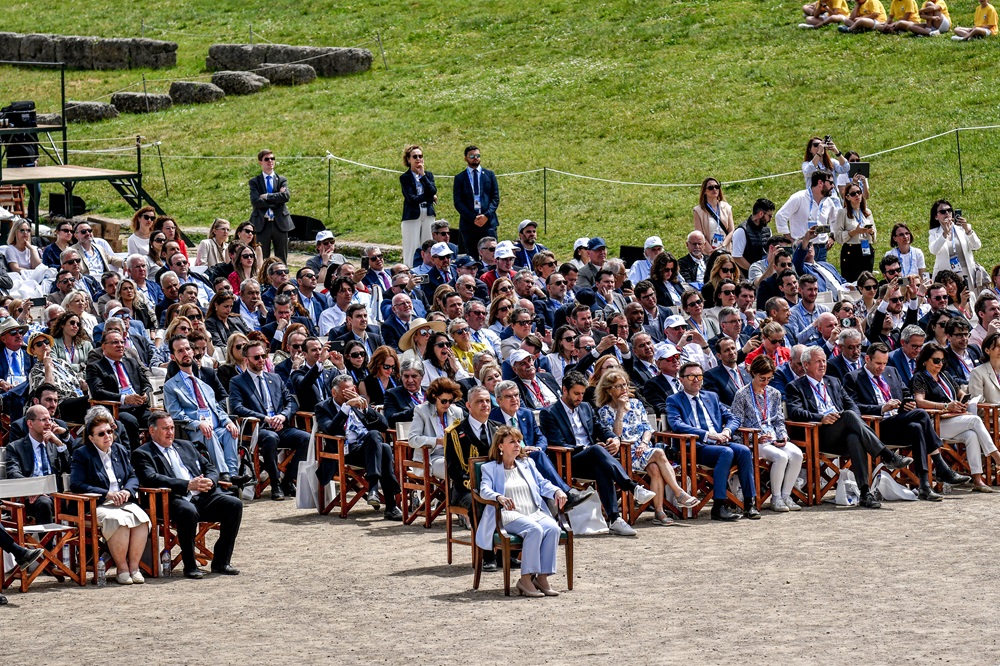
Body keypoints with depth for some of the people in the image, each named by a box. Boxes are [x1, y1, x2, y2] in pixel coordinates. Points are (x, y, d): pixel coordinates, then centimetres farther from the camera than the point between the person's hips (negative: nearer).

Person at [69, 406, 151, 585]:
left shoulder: (120, 450, 19)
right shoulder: (81, 454, 2)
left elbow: (133, 476, 18)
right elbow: (76, 485, -10)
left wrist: (127, 491, -7)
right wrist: (107, 494, -16)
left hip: (124, 502, 5)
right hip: (96, 506, -5)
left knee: (141, 518, -27)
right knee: (119, 520, -35)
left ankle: (134, 566, -21)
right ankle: (121, 569, -25)